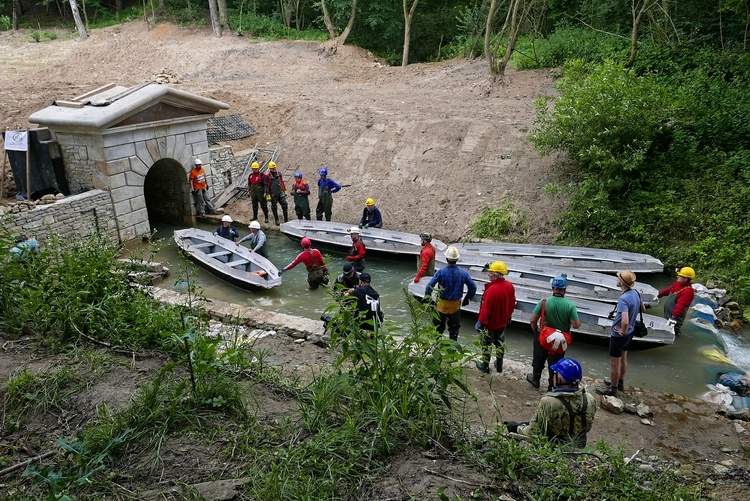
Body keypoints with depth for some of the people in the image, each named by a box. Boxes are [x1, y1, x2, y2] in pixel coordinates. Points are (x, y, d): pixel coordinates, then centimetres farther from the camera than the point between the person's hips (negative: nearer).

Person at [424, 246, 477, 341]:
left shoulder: (441, 273, -19)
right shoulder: (463, 273, -11)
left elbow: (429, 286, -21)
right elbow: (473, 287, -2)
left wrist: (427, 299, -6)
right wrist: (467, 299, 13)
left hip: (442, 305, -2)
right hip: (456, 305, 2)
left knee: (438, 327, 15)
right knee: (454, 328, 19)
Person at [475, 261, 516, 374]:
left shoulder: (492, 289, -33)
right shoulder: (510, 286, -10)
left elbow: (486, 309, -27)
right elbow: (512, 304, 4)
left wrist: (481, 322, -15)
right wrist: (508, 316, 19)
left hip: (490, 323, -6)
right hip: (502, 322, 7)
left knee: (486, 344, 13)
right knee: (500, 342, 22)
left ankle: (485, 366, 26)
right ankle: (499, 365, 36)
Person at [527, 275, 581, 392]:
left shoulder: (544, 302, -19)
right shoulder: (570, 305, -20)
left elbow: (533, 320, -17)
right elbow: (576, 325, -20)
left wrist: (535, 330, 3)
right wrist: (578, 321, 3)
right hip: (561, 341, 0)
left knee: (538, 359, 23)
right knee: (555, 362, 18)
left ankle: (535, 379, 42)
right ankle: (552, 385, 30)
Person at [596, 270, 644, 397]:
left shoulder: (623, 299, -33)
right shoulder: (635, 293, -5)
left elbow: (625, 321, -41)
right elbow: (642, 308, 14)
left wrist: (623, 332, -24)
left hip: (619, 335, -9)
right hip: (629, 332, 9)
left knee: (614, 363, 9)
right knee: (623, 359, 25)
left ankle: (613, 388, 23)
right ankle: (620, 382, 42)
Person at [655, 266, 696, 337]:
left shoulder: (688, 292, -30)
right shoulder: (678, 283, 0)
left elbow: (680, 305, -38)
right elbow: (669, 289, 19)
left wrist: (674, 317, -43)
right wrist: (659, 294, 30)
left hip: (675, 318, -9)